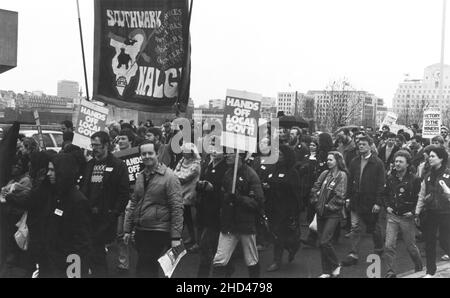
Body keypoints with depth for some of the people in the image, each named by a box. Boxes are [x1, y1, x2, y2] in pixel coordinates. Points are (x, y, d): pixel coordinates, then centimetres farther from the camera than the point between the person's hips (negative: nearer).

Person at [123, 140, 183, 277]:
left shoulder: (169, 176, -10)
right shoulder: (140, 177, 12)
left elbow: (177, 207, -13)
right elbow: (134, 204, 19)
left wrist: (176, 236, -17)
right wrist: (128, 229, 15)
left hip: (158, 232, -7)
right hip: (140, 231, 7)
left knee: (143, 270, -11)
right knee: (149, 268, 15)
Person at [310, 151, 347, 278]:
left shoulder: (342, 175, -7)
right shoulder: (324, 174, 9)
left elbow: (339, 196, -13)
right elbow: (315, 189, 10)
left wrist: (329, 206, -11)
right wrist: (317, 203, 0)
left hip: (333, 214, -6)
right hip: (321, 212, 6)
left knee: (325, 241, -12)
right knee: (322, 242, 7)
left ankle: (335, 265, 11)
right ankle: (326, 271, 17)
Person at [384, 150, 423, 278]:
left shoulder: (414, 179, -10)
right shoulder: (390, 178, 3)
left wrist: (413, 212, -12)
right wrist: (387, 206, 5)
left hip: (407, 218, -3)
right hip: (392, 216, 3)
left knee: (410, 246, 10)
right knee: (389, 245, -4)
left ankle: (419, 268, 35)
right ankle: (390, 272, 6)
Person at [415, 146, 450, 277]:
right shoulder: (428, 176, 9)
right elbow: (422, 196, 13)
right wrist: (417, 212, 9)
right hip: (429, 213, 5)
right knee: (429, 243, 10)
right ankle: (430, 271, 22)